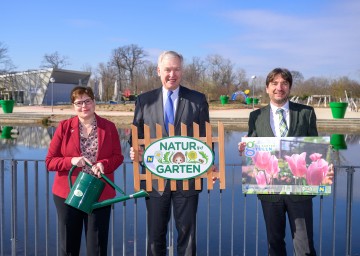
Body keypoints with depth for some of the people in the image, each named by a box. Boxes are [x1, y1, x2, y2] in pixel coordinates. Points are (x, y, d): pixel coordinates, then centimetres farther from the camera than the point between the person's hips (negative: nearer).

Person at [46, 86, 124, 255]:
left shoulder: (109, 127, 2)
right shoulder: (64, 127, 0)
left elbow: (118, 157, 3)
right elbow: (50, 161, -1)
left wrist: (104, 164, -18)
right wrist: (71, 161, -19)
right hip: (68, 194, 0)